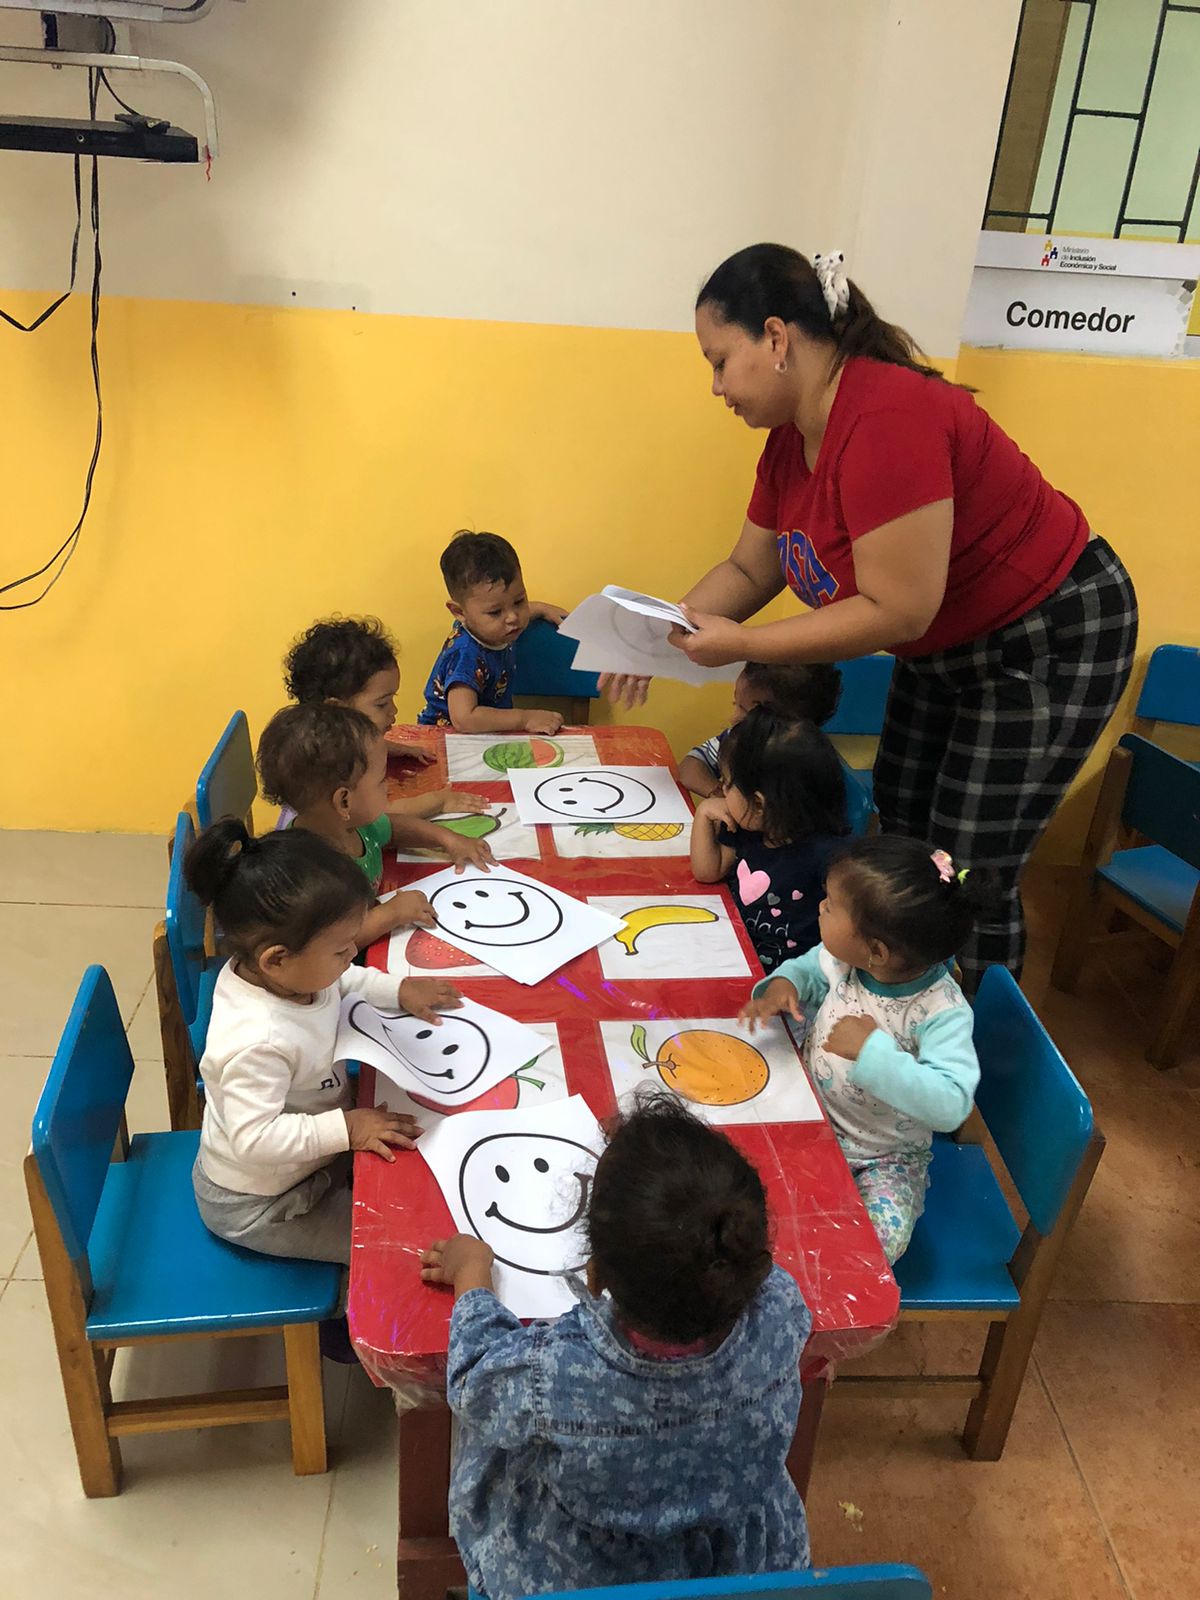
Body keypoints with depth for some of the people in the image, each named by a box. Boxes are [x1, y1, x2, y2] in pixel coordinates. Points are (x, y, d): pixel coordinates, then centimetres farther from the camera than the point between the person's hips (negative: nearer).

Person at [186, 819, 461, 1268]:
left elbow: (345, 980, 7)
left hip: (308, 1159, 8)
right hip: (254, 1204, -8)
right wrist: (346, 1128, -36)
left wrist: (397, 990, -1)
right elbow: (255, 1139, -40)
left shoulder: (290, 972, -16)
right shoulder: (258, 1042, -42)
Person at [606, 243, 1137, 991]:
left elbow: (897, 612, -32)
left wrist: (744, 643, -27)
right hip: (946, 646, 9)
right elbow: (749, 569, 6)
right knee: (901, 847, 15)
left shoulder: (886, 420, -31)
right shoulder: (792, 437, -3)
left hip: (1052, 641, -9)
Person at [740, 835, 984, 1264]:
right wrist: (782, 983, -16)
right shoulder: (843, 958, -16)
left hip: (884, 1156, -4)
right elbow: (807, 968, 7)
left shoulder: (941, 1012, -30)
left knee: (881, 1237, -24)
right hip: (812, 1119, 5)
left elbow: (950, 1104, -40)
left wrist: (874, 1051, -42)